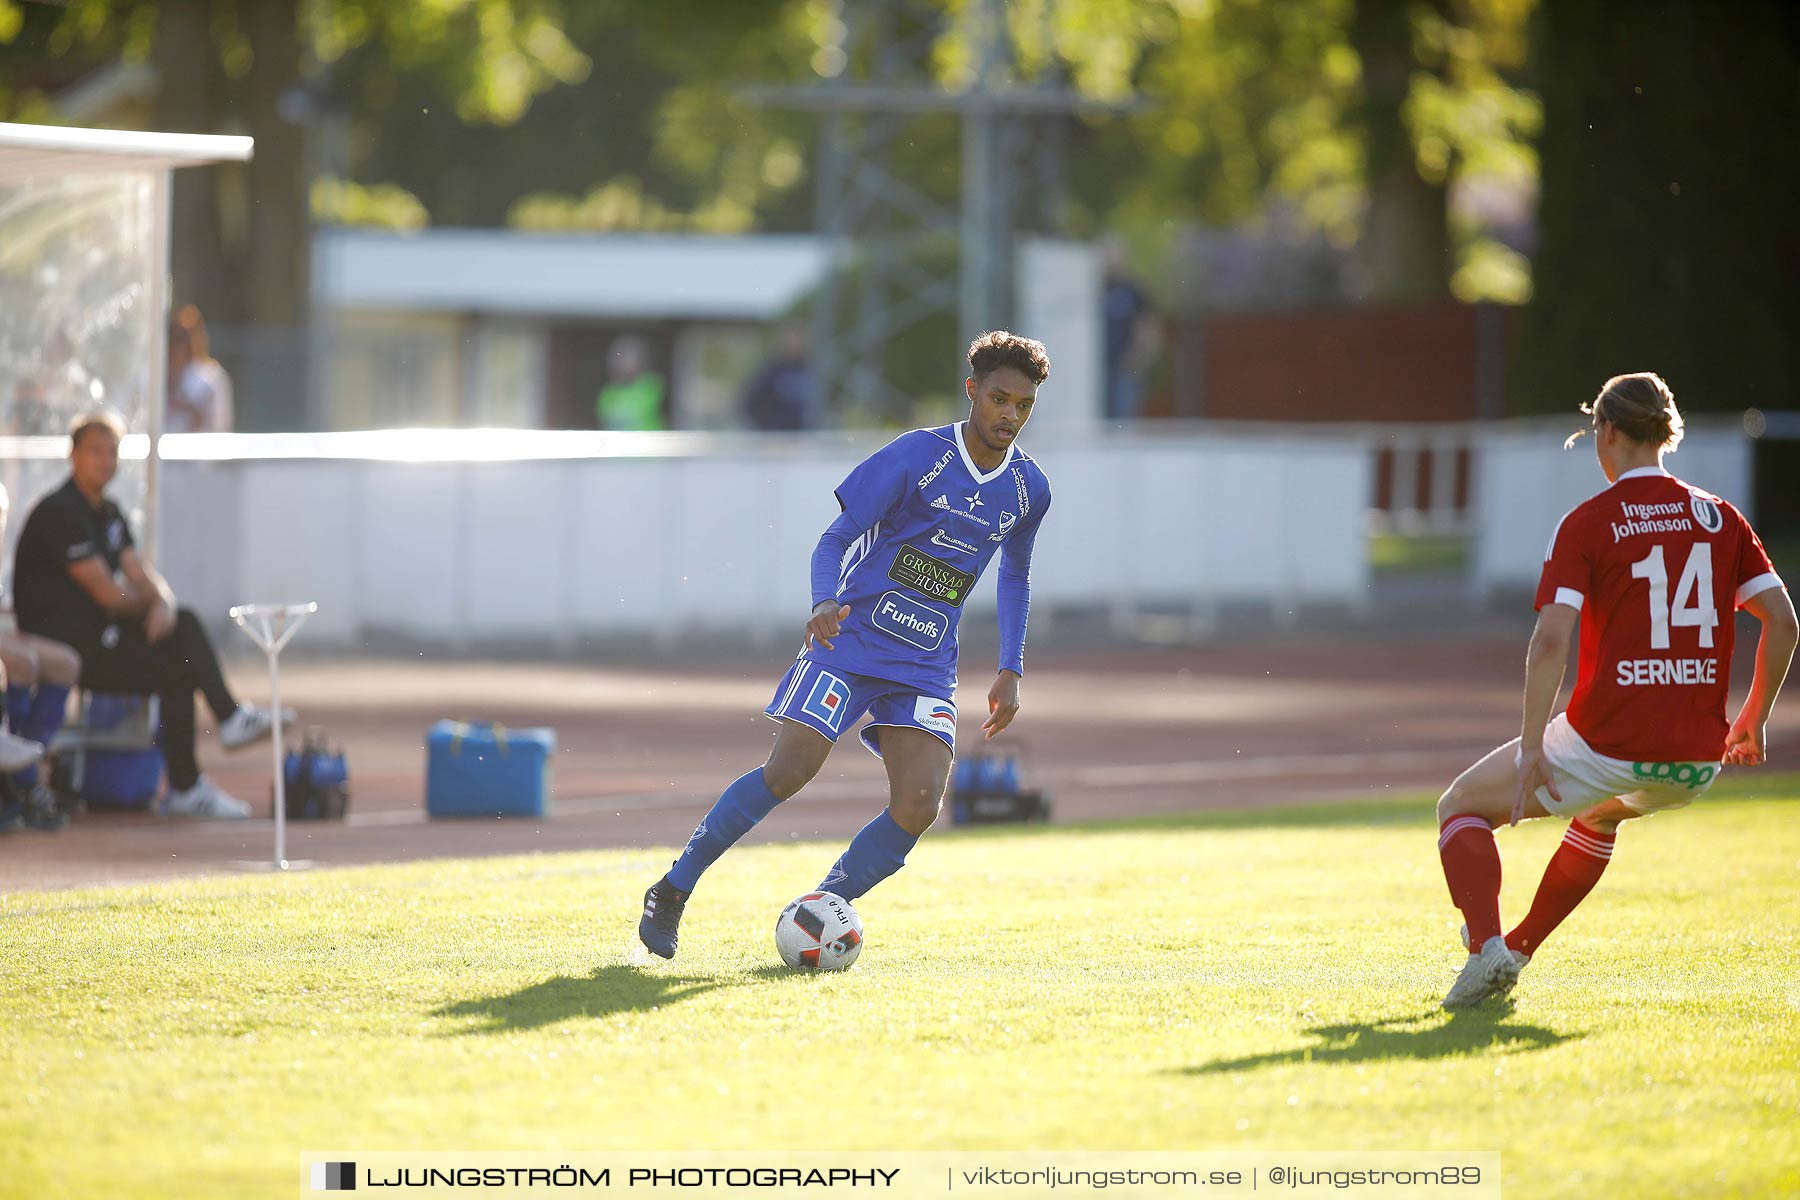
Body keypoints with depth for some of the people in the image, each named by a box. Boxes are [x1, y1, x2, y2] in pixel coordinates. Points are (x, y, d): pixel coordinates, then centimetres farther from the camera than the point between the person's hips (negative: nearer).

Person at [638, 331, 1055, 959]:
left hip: (925, 670, 4)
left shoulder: (1029, 490, 6)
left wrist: (1010, 671, 18)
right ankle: (671, 892, 0)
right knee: (788, 772, -16)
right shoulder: (918, 455, -8)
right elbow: (835, 539, -7)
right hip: (851, 643, -4)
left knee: (918, 805, -17)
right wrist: (825, 604, -27)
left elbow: (1015, 575, 25)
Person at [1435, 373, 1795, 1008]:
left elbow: (1551, 640, -15)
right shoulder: (1719, 516, 7)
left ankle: (1487, 946, -6)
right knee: (1600, 814, 39)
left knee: (1462, 807, 16)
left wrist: (1531, 750, -14)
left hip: (1607, 742, -5)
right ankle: (1518, 949, 40)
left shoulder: (1587, 523, -6)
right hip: (1697, 762, 5)